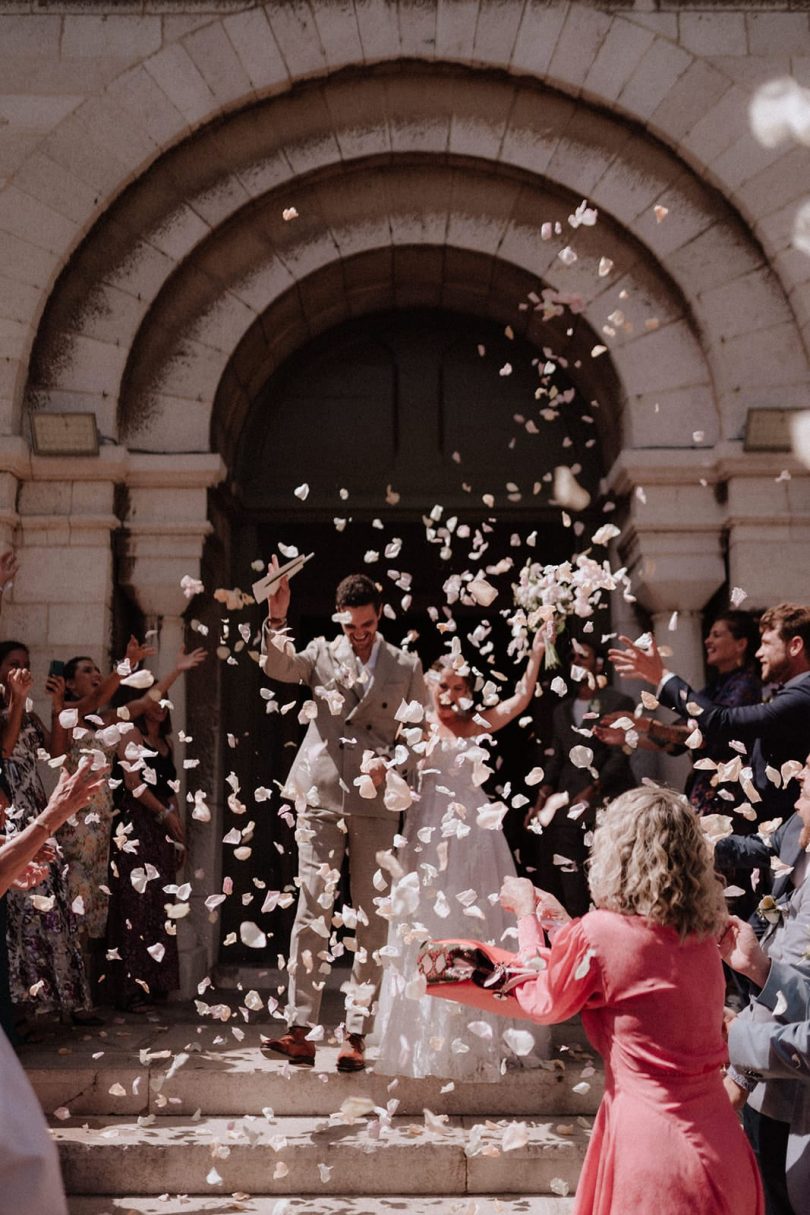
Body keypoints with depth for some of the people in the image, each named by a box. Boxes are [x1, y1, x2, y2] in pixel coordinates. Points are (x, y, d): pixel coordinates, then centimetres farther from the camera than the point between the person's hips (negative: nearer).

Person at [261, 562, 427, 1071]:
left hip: (376, 804, 1)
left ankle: (357, 1036, 8)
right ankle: (301, 1031, 0)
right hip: (321, 798, 0)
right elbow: (277, 667, -11)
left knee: (372, 919, 2)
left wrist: (391, 766, -7)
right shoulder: (322, 653, 9)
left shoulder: (407, 666, 10)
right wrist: (277, 618, -26)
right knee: (313, 911, -3)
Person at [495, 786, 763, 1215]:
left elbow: (542, 1003, 2)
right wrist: (560, 922, 24)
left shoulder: (598, 933, -16)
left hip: (651, 1140, -6)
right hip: (719, 1143, 6)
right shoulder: (703, 932, 1)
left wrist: (526, 912, 14)